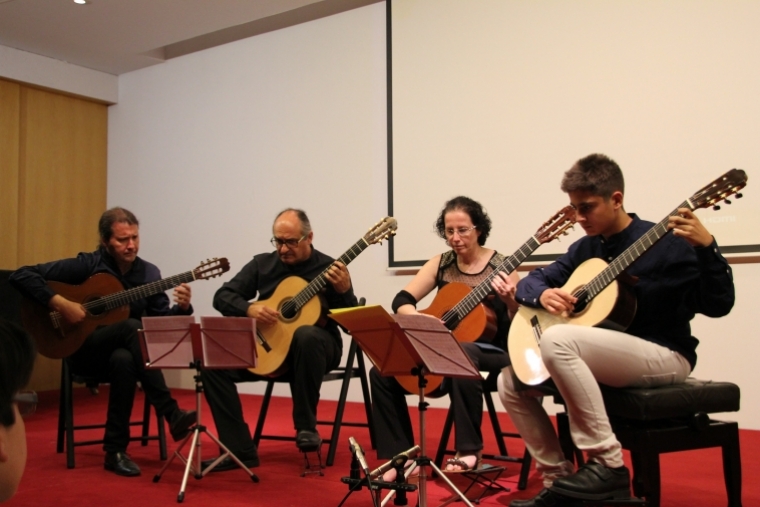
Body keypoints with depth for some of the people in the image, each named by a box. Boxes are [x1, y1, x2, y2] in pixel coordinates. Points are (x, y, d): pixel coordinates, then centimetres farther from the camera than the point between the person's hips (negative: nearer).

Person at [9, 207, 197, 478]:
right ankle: (172, 416, -36)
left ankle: (115, 451, -26)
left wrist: (182, 308, -20)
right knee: (132, 327, -35)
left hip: (122, 351, 3)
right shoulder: (86, 264, -9)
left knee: (124, 360, -38)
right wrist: (60, 304, -23)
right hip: (84, 350, -3)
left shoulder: (148, 273, 2)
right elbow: (21, 276, -12)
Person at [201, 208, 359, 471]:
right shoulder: (262, 264, 7)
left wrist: (344, 291, -29)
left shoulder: (329, 269, -4)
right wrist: (249, 309, -17)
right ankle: (241, 450, -13)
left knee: (307, 335, -40)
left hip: (314, 347, -3)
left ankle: (306, 426, -21)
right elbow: (222, 297, 3)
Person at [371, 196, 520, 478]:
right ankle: (400, 455, -5)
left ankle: (469, 450, -25)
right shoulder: (441, 264, 6)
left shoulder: (500, 268, -6)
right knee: (382, 372, -16)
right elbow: (401, 300, 0)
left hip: (491, 352, -4)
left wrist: (510, 301, -29)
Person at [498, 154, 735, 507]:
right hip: (606, 357, 7)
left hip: (664, 356, -7)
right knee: (511, 380, -4)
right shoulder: (585, 248, 8)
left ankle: (608, 464, -24)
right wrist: (543, 294, -13)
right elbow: (529, 282, 11)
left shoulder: (664, 244, -10)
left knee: (556, 340, -32)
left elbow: (717, 306, -16)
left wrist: (706, 248, -32)